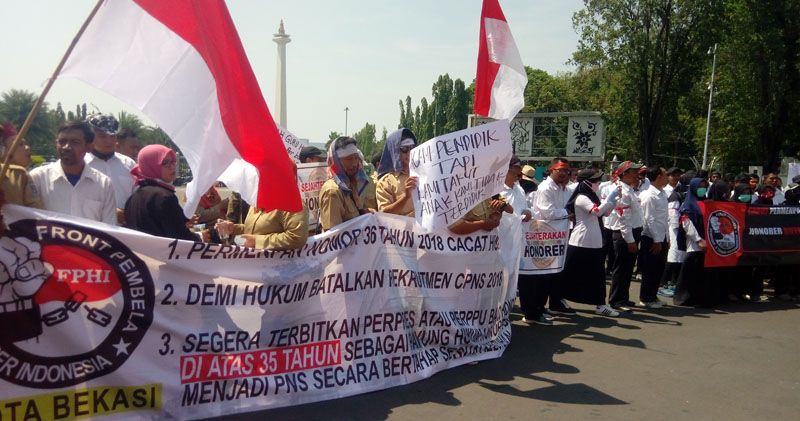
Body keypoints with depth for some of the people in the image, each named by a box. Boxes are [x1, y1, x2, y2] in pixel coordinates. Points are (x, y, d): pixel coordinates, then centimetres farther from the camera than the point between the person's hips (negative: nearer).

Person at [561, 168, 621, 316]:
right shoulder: (581, 198, -14)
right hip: (581, 242, -9)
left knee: (598, 273, 7)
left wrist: (615, 199, 3)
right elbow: (597, 211, -28)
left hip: (594, 242, 9)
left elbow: (605, 212, 16)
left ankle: (601, 304, 12)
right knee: (572, 274, 0)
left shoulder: (592, 196, 14)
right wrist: (610, 197, -22)